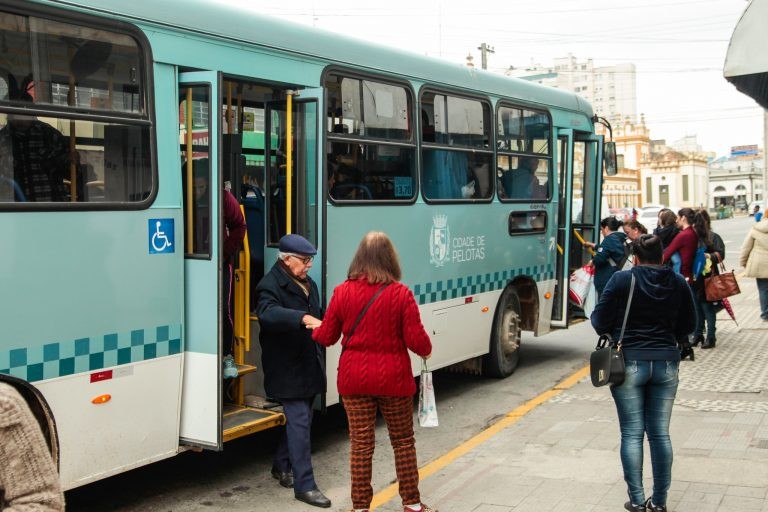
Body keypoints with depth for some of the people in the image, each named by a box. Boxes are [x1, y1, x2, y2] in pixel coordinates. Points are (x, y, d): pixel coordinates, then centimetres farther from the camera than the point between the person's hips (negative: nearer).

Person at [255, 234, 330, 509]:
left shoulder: (308, 283, 13)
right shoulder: (270, 286, -15)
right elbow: (268, 313, -37)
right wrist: (303, 318, -49)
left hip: (308, 365, 9)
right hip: (288, 369, -8)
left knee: (299, 419, 18)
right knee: (300, 422, -10)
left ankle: (281, 466, 36)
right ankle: (304, 485, -5)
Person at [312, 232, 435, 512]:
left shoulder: (343, 291, -6)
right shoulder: (400, 293, -12)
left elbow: (326, 337, 2)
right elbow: (416, 340, -10)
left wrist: (314, 329, 25)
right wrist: (427, 350, 13)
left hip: (354, 378, 1)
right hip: (393, 378, -1)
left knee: (361, 444, 10)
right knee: (403, 441, 15)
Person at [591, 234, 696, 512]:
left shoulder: (622, 279, -8)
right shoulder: (679, 283, 2)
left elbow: (600, 321, -7)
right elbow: (689, 325, 9)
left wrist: (615, 332, 15)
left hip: (629, 362, -3)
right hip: (666, 363, 3)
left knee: (632, 433, 4)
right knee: (660, 432, 11)